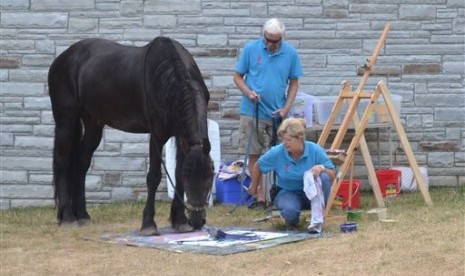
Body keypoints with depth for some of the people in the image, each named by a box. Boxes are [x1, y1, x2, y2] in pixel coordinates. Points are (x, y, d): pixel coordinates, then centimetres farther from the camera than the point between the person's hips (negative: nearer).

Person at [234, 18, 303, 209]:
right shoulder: (250, 49, -3)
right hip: (252, 112, 0)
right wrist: (248, 93, -15)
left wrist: (286, 108, -5)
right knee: (253, 155, 1)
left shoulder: (291, 54, 0)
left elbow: (293, 83, 6)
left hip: (277, 113, 1)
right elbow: (238, 76, 4)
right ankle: (260, 197, 6)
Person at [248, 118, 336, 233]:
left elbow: (333, 175, -13)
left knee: (323, 177, -33)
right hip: (288, 192, -1)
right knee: (290, 211, -36)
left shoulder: (315, 150, -19)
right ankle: (292, 219, 3)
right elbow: (257, 166, 1)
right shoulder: (276, 153, -18)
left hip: (311, 193, 1)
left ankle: (318, 217, -21)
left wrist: (322, 168, -35)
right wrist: (254, 187, 17)